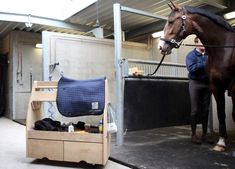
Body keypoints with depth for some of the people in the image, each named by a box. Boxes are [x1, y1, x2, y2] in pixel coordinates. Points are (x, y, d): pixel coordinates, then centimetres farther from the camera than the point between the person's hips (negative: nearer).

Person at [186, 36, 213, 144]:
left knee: (205, 110, 8)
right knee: (195, 110, -1)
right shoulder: (191, 55, -2)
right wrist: (206, 63, -21)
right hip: (195, 83, -4)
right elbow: (191, 68, -18)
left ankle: (204, 135, 18)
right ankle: (194, 135, 9)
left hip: (207, 84, 4)